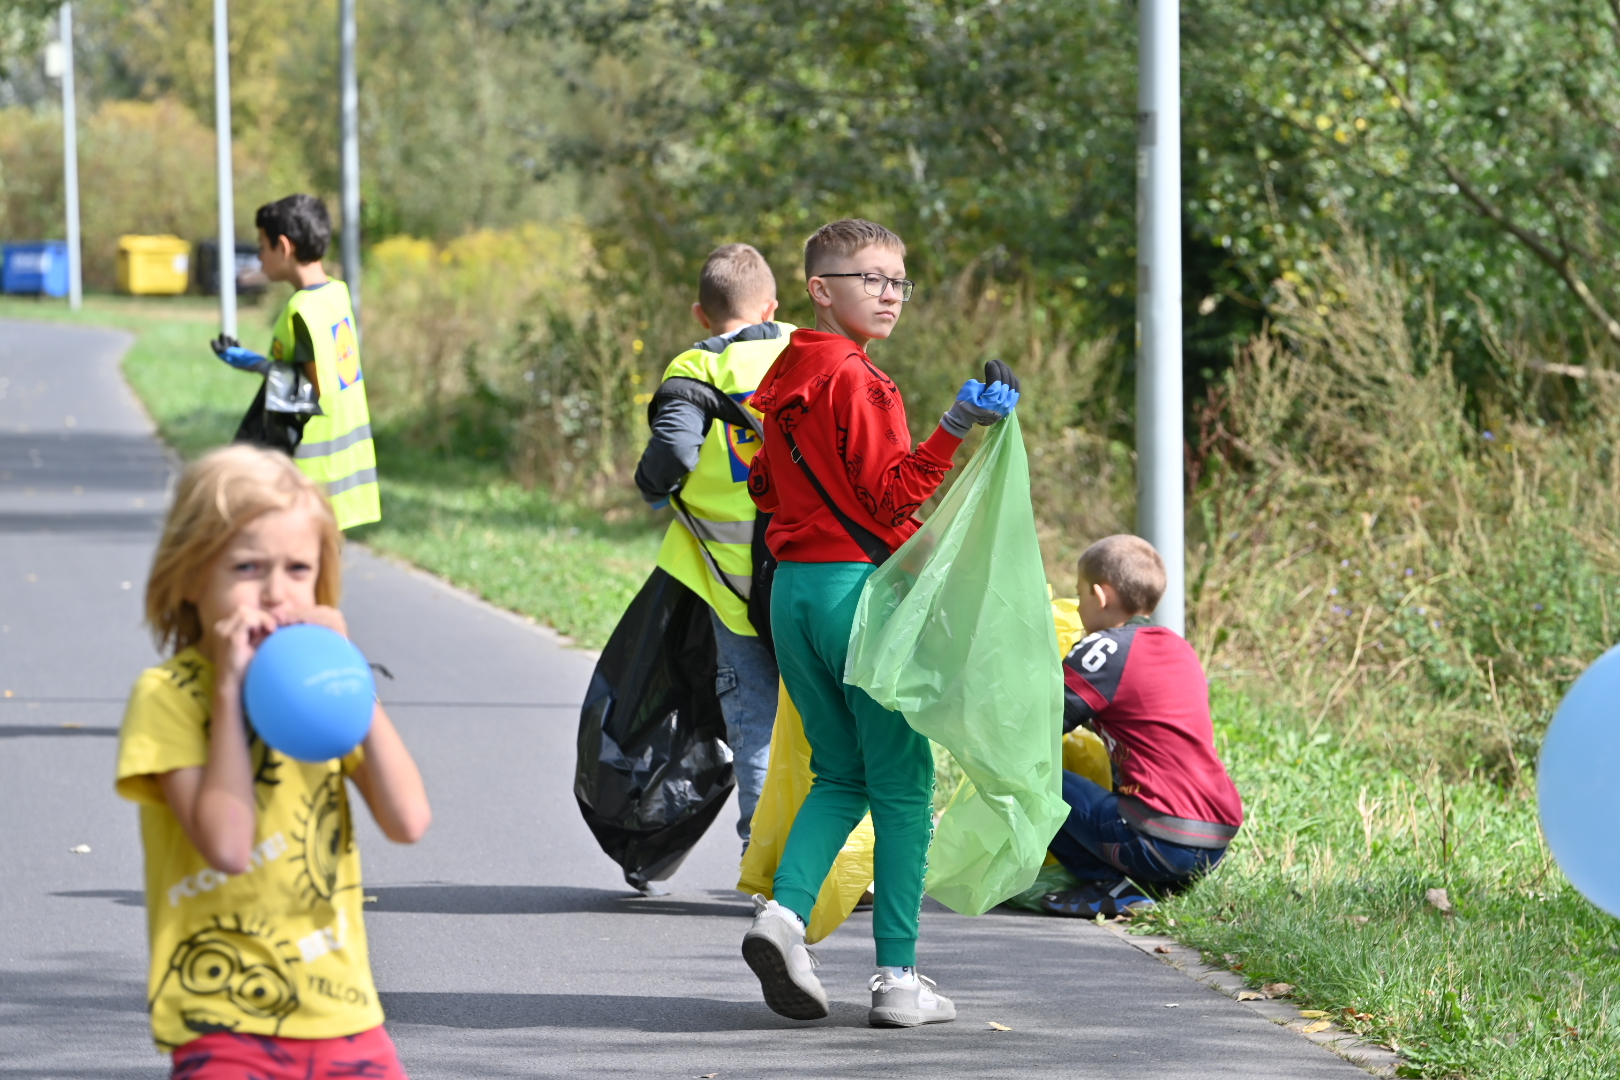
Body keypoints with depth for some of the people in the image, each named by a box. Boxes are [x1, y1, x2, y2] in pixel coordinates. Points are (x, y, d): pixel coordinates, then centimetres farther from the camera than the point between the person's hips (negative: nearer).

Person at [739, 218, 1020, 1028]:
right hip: (862, 587, -8)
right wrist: (954, 432, -27)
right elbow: (891, 498, -18)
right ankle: (898, 979, -1)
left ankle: (783, 910, -8)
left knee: (841, 774, 16)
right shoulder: (857, 382, -13)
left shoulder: (783, 381, 12)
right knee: (902, 786, 0)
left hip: (793, 588, 8)